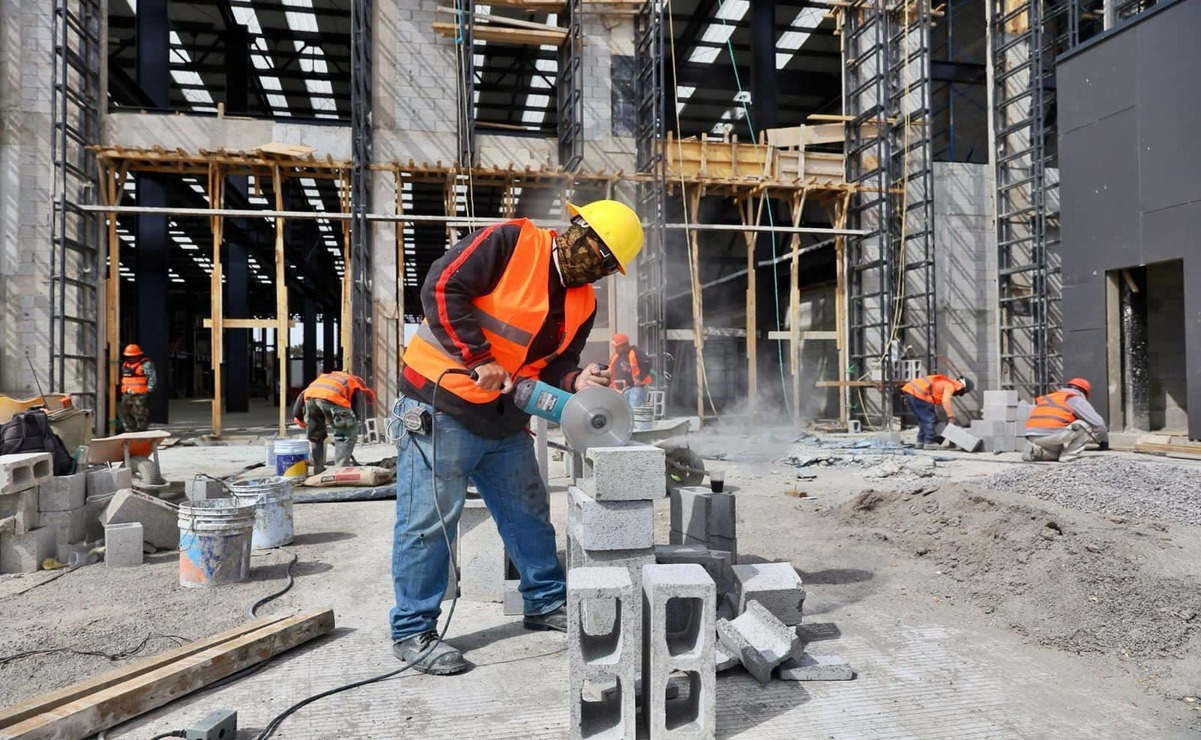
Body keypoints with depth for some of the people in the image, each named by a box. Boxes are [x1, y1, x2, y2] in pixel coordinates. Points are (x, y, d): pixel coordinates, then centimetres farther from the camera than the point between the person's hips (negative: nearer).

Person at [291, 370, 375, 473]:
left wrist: (296, 415, 26)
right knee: (347, 434, 10)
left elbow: (302, 394, 30)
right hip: (332, 396, -5)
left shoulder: (324, 377, 42)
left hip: (310, 395, 5)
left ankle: (318, 470, 28)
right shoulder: (356, 380, 32)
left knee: (315, 435, 25)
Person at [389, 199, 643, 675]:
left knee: (528, 513, 16)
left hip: (505, 421, 8)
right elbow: (442, 289, -19)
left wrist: (576, 381, -14)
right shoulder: (510, 242, -12)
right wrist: (481, 359, -22)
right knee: (427, 520, 0)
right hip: (441, 404, -7)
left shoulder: (583, 304, 9)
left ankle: (546, 603, 34)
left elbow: (553, 368, 9)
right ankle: (412, 631, 15)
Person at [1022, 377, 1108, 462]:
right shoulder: (1077, 399, 10)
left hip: (1032, 438, 7)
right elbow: (1098, 423, 10)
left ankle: (1035, 450, 5)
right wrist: (1104, 441, 26)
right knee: (1086, 425, 8)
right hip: (1051, 435, -7)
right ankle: (1067, 456, 1)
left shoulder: (1047, 397, 28)